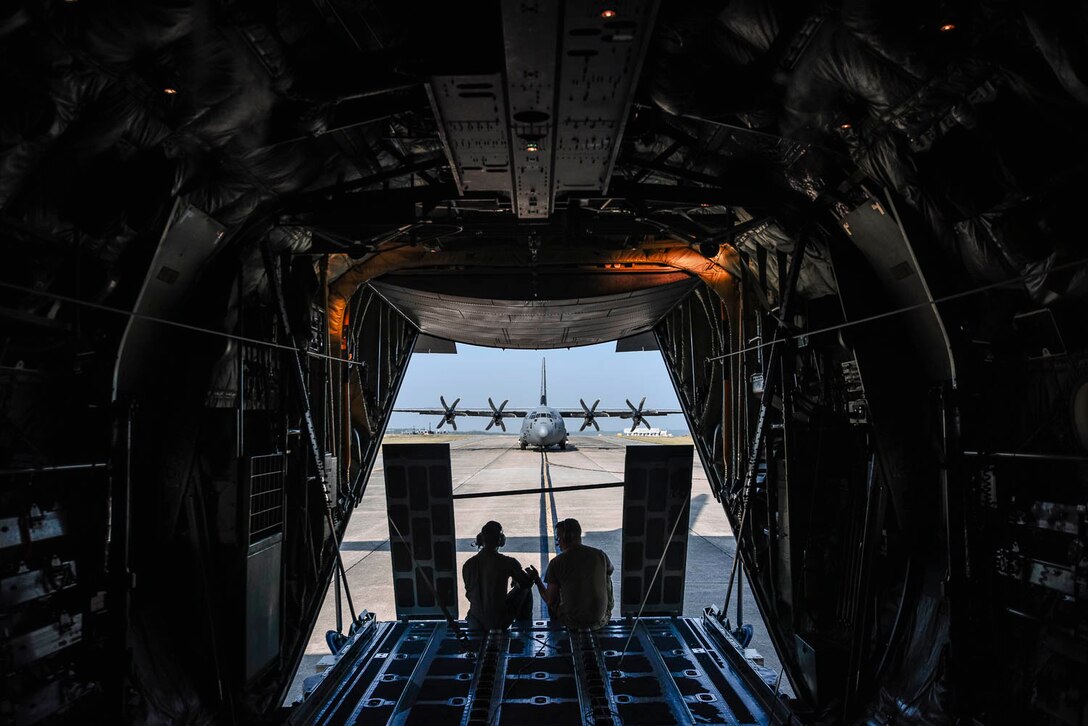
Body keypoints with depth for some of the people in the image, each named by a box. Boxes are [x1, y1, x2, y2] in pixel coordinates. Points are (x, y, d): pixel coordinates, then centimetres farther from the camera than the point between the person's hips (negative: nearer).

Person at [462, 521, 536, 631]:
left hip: (476, 623, 3)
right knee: (525, 588, 19)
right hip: (500, 622, -3)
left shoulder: (468, 564, -7)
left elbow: (469, 594, 6)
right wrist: (532, 575, 19)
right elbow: (527, 583, -4)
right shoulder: (507, 563, -16)